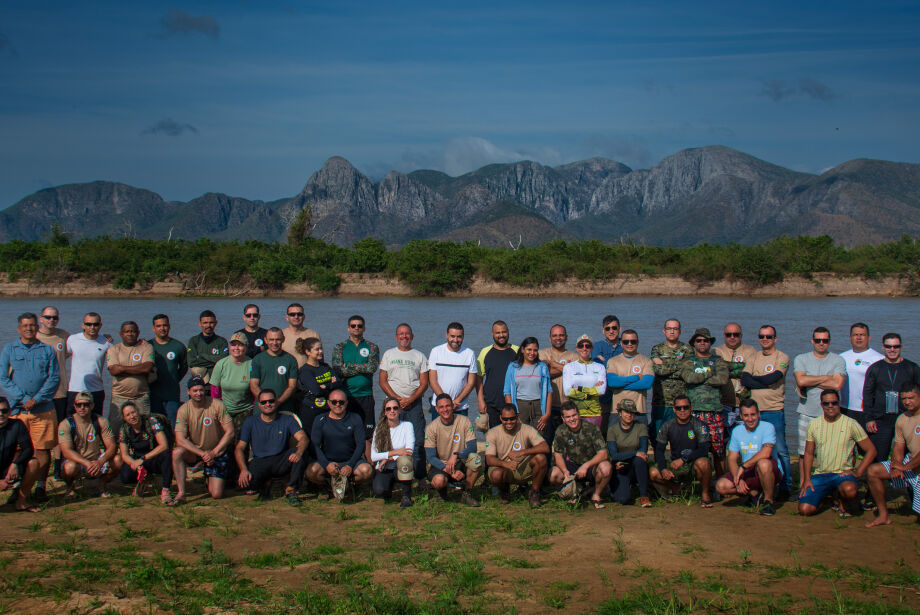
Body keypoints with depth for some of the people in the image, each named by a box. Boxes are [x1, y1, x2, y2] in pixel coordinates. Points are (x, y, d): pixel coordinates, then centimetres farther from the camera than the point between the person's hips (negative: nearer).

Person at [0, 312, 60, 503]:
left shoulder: (47, 350, 10)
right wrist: (23, 399, -10)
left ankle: (40, 486, 6)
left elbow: (54, 378, 3)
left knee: (43, 449, -1)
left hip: (43, 408, 0)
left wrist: (36, 399, -10)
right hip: (16, 409, 0)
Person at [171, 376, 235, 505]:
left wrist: (213, 453, -19)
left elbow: (229, 432, -13)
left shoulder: (217, 405, -15)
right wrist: (202, 453, -25)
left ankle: (211, 480, 27)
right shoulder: (184, 410, -11)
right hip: (194, 450, 2)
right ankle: (181, 493, -23)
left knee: (216, 494, -10)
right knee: (177, 452, -32)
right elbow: (180, 439, -16)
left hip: (218, 451, -2)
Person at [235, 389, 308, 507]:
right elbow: (239, 448, 1)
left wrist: (298, 453, -34)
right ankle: (265, 484, 6)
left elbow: (302, 438, -10)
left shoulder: (287, 420, 5)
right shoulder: (250, 422, 6)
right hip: (259, 462, 0)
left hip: (281, 461, 0)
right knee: (245, 480, -32)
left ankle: (290, 491, -15)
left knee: (301, 452, -29)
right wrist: (243, 469, -18)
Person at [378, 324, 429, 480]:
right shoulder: (388, 354, 12)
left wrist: (409, 400, -10)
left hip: (414, 403, 0)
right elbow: (382, 381, 5)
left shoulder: (420, 356, 11)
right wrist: (397, 398, -7)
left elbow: (424, 384, 5)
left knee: (417, 441, -6)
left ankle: (419, 475, -1)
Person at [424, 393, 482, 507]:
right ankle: (441, 492, 6)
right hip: (440, 465, -1)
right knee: (439, 480, -36)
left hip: (461, 464, 1)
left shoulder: (464, 421, -6)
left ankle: (467, 494, -9)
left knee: (475, 458, -31)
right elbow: (431, 457, -10)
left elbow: (472, 448, -11)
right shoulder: (431, 428, -8)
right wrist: (448, 470, -26)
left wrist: (456, 455, -31)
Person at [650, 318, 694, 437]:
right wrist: (678, 364, -8)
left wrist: (664, 367, -5)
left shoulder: (687, 349, 9)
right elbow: (657, 369, -9)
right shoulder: (657, 349, 9)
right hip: (660, 401, 0)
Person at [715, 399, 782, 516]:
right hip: (747, 472, 5)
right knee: (721, 486, -17)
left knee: (763, 463, -41)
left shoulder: (767, 427, -11)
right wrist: (738, 479, -15)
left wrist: (743, 466, -27)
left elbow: (766, 453, -28)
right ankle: (755, 493, 4)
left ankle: (768, 501, -17)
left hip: (772, 471, -5)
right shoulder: (737, 431, 5)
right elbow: (732, 459, 3)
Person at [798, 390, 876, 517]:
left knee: (850, 490, -39)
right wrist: (807, 479, 2)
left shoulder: (851, 424, -2)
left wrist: (857, 472, -9)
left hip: (842, 473, -3)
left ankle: (841, 501, -1)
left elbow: (871, 450, 1)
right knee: (805, 510, -16)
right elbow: (808, 453, 14)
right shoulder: (814, 424, 7)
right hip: (820, 474, 3)